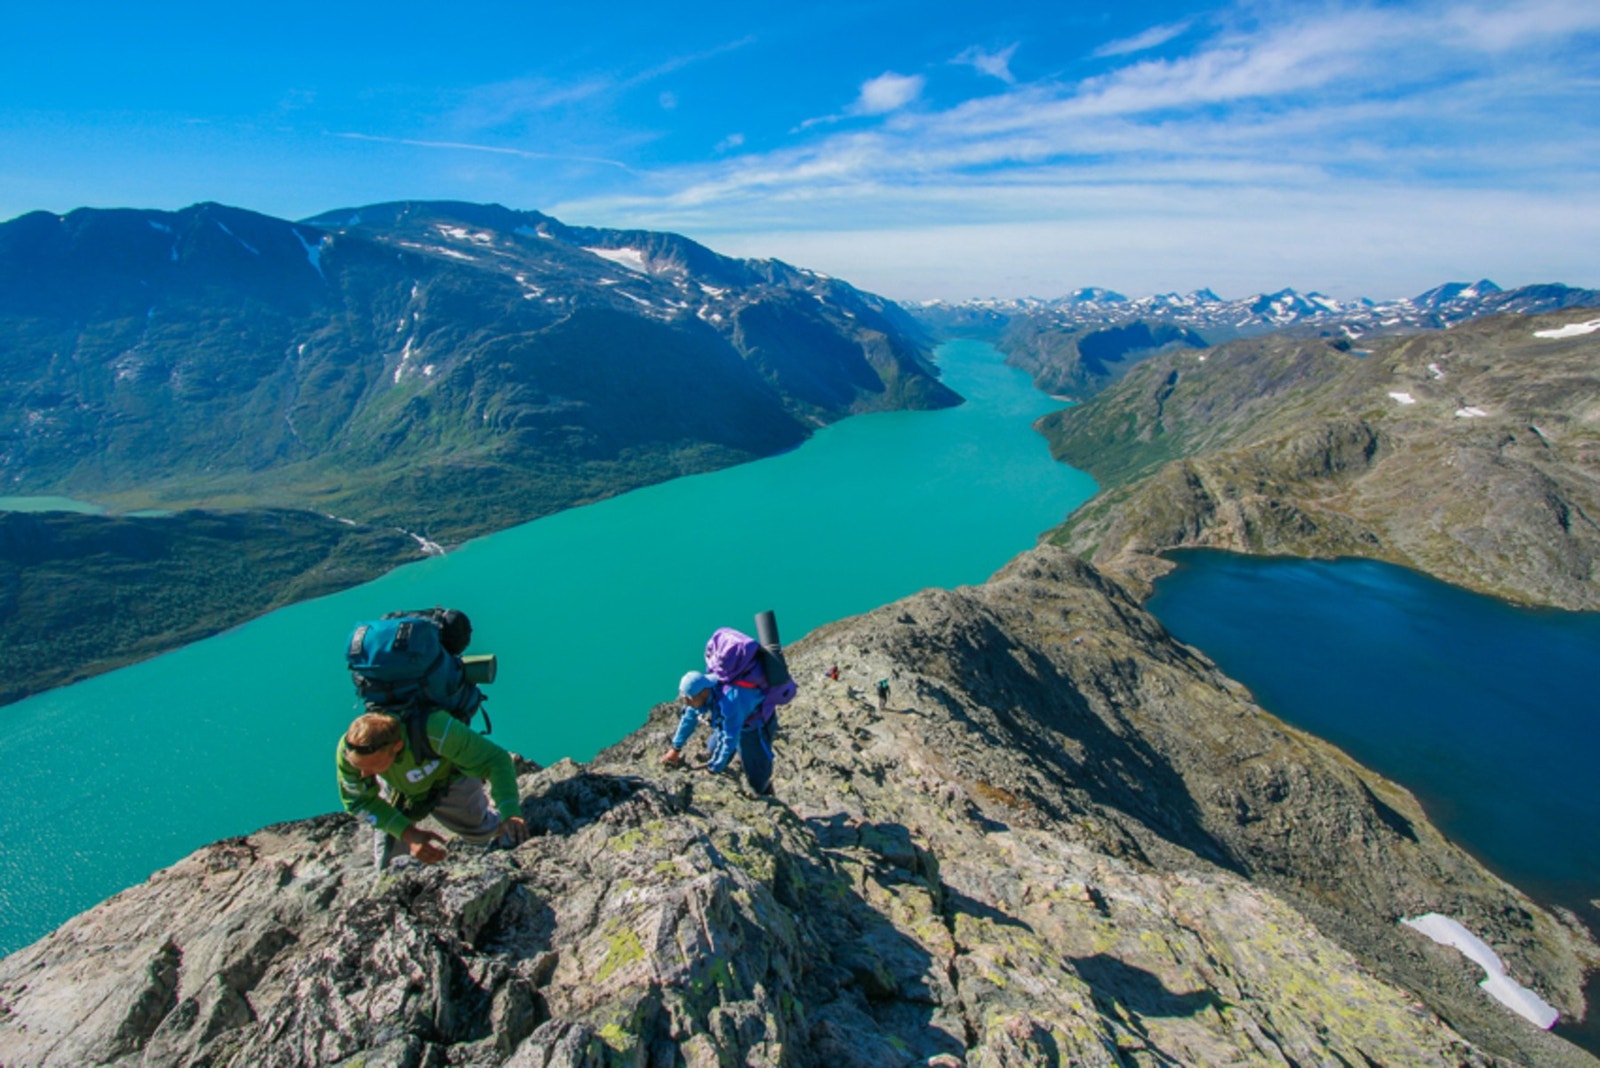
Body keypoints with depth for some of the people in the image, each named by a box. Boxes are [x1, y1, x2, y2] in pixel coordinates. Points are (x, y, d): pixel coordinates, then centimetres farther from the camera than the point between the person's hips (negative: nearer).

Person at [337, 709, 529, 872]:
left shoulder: (436, 731, -47)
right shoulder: (348, 750, -36)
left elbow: (495, 759, -39)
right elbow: (358, 802, -20)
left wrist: (511, 814, -51)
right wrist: (409, 834, -32)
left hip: (450, 782, -2)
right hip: (395, 790, 2)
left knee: (481, 830, 17)